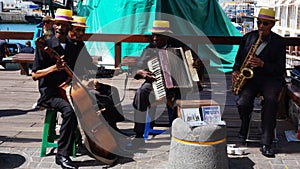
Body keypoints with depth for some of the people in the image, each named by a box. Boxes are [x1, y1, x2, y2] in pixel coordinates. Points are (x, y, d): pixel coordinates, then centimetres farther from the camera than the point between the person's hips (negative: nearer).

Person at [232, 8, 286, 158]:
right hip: (249, 76, 2)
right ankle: (245, 123, 11)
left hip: (270, 78, -1)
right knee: (243, 102, -28)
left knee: (271, 100, -34)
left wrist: (262, 64, -19)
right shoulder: (248, 37, 12)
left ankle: (266, 144, -29)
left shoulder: (279, 42, 4)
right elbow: (238, 59, 18)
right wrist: (236, 71, -4)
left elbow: (280, 68, -2)